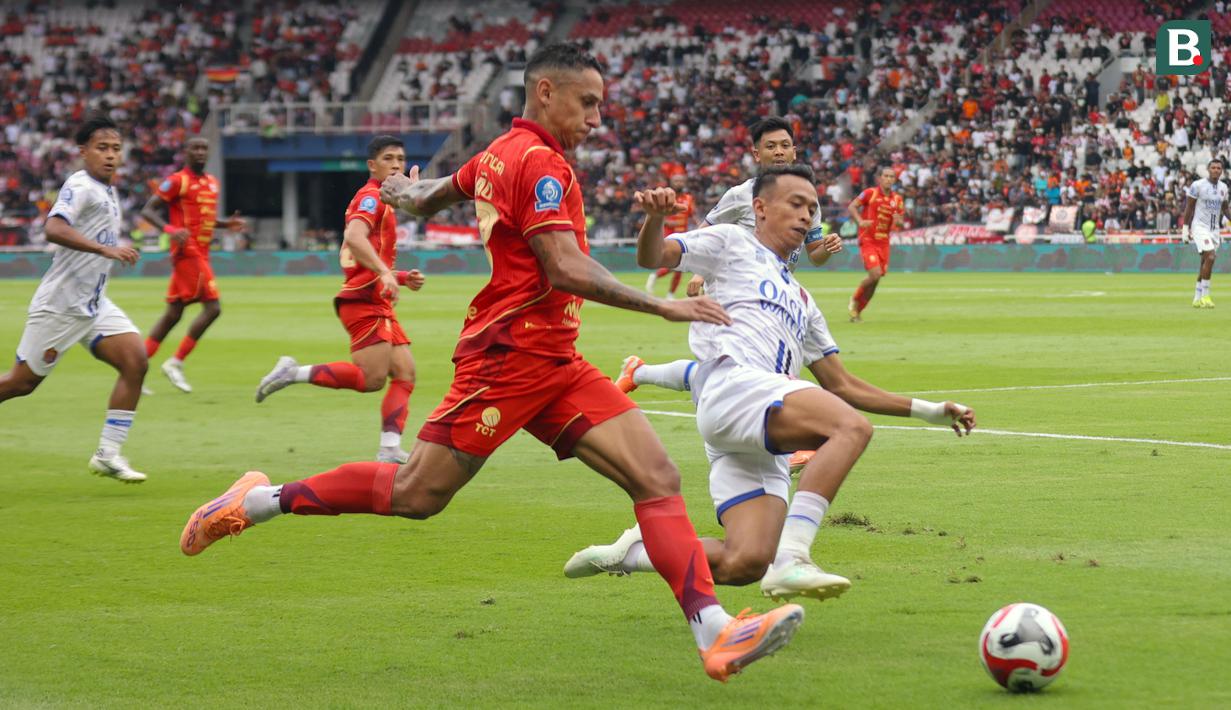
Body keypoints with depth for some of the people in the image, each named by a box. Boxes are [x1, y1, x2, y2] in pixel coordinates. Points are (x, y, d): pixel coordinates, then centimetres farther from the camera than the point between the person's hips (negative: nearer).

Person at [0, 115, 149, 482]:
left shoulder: (108, 191, 13)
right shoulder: (80, 186, -16)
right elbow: (54, 229, -34)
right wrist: (107, 250, -39)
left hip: (94, 306, 8)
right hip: (59, 305, -8)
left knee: (135, 362, -10)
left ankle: (108, 455, -9)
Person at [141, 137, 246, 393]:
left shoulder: (212, 182, 17)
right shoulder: (177, 180, -7)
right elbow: (147, 210, -9)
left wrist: (228, 224, 12)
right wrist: (170, 229, -25)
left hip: (201, 253, 9)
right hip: (187, 251, -9)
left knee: (173, 314, 8)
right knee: (212, 307, -15)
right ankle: (176, 362, -8)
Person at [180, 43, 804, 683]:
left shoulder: (500, 154, 17)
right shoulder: (538, 161, -12)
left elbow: (424, 197, 36)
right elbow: (567, 270, -23)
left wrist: (408, 193, 60)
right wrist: (664, 307, -20)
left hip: (552, 365, 10)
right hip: (510, 356, -10)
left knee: (657, 479, -6)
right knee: (417, 495, -6)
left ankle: (715, 633, -16)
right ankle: (260, 500, 12)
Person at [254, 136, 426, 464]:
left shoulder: (384, 201, 24)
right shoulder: (371, 197, -7)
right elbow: (354, 237, -27)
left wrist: (403, 278, 20)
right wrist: (384, 272, -37)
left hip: (378, 302, 10)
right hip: (363, 301, -10)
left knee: (405, 373, 0)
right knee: (372, 378, -18)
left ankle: (390, 449, -6)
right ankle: (295, 373, -7)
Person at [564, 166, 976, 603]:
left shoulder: (801, 300, 37)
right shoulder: (731, 244, 18)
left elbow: (842, 386, 36)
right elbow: (651, 257, 3)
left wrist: (931, 411, 30)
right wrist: (654, 217, -21)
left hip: (765, 447, 7)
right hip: (731, 384, -7)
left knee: (744, 565, -13)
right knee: (851, 428, -31)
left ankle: (634, 552, 9)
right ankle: (791, 560, -40)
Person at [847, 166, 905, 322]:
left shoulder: (897, 199, 9)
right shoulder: (870, 193, -5)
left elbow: (900, 224, 14)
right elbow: (851, 207, -4)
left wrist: (898, 220, -10)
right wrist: (860, 221, -20)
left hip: (884, 242, 5)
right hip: (868, 240, -5)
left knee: (876, 279, 4)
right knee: (875, 274, -19)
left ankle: (858, 311, 19)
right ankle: (855, 300, 5)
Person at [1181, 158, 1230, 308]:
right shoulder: (1198, 186, -9)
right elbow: (1189, 208, -5)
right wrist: (1185, 228, -6)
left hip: (1215, 228, 6)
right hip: (1200, 227, -6)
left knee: (1205, 263, 8)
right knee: (1210, 257, -20)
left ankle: (1197, 298, 15)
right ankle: (1205, 295, -15)